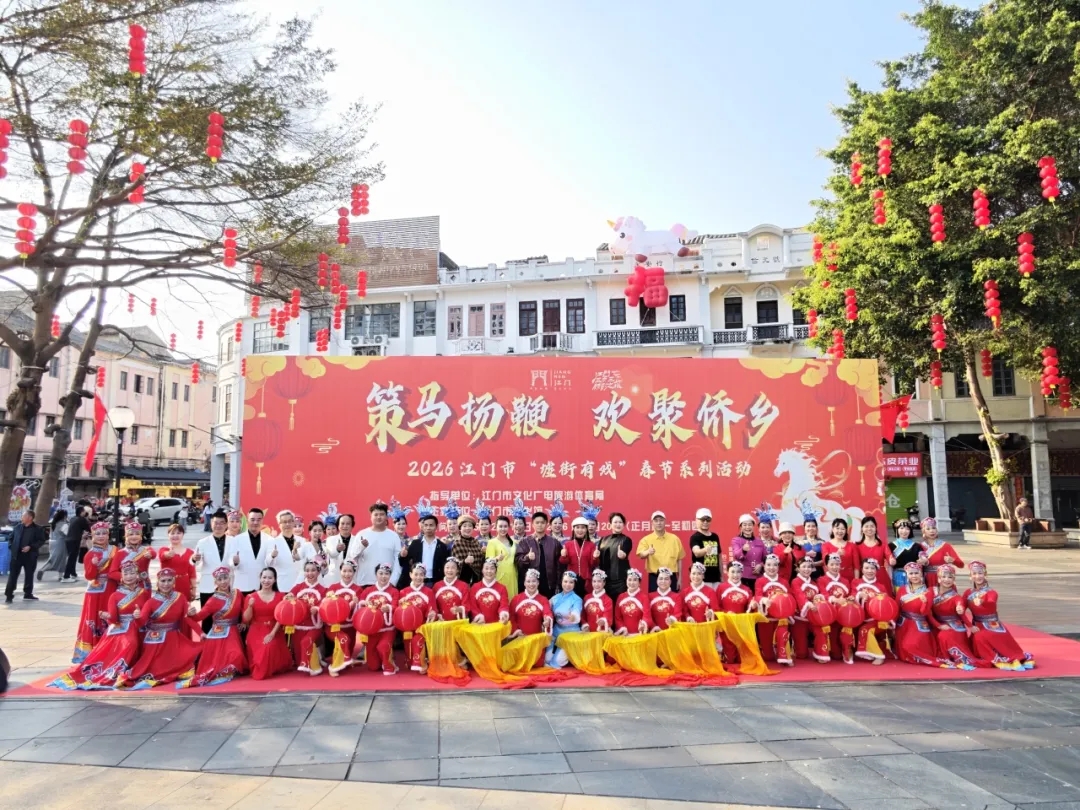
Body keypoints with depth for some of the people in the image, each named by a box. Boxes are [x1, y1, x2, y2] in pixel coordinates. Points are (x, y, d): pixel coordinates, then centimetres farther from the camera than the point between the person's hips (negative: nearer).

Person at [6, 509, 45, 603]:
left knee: (29, 575, 9)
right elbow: (11, 538, 16)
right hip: (16, 555, 2)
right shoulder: (18, 527, 5)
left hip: (30, 556, -2)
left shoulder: (37, 529, -4)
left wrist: (31, 547, -16)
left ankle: (28, 594, 21)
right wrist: (11, 546, 1)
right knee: (13, 575, -2)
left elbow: (41, 541, -6)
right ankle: (9, 595, 2)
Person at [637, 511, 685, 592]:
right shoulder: (646, 539, 0)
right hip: (654, 577, -1)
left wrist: (679, 579, 7)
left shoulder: (674, 539, 6)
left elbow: (679, 560, 10)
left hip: (671, 577, 1)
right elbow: (641, 555, -16)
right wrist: (648, 552, -38)